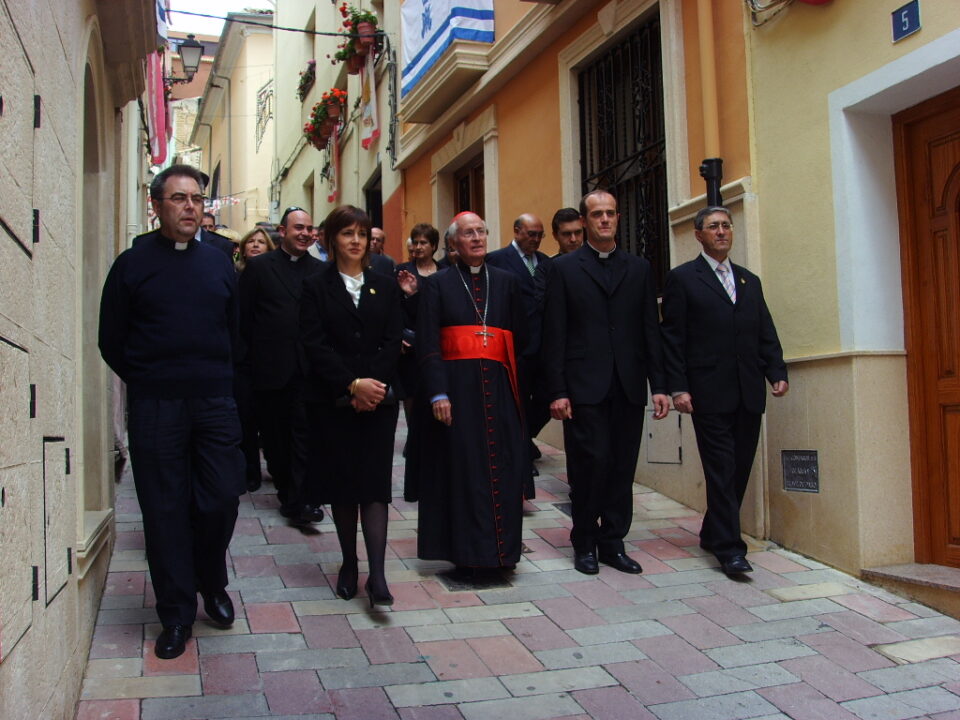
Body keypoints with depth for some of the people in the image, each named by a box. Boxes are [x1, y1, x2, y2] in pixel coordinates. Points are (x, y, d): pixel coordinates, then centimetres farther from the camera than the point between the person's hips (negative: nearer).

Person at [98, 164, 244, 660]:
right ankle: (176, 615, 16)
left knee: (221, 500, 1)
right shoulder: (132, 264, 1)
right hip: (155, 409, -2)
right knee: (165, 511, 3)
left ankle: (213, 585, 28)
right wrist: (148, 382, 5)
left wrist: (217, 379, 9)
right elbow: (112, 342, 4)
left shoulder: (219, 264, 10)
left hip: (215, 404, 2)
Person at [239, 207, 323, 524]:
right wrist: (253, 358, 1)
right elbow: (244, 316, 3)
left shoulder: (320, 270, 7)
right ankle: (286, 487, 27)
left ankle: (298, 501, -3)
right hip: (270, 368, 0)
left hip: (308, 367, 0)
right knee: (274, 434, 10)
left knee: (305, 434, -5)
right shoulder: (258, 267, 3)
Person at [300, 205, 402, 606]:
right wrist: (352, 385, -15)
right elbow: (314, 345, -6)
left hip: (379, 399, 1)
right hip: (333, 402, -1)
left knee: (375, 484, -5)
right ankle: (349, 565, 19)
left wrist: (373, 385, -12)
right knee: (341, 484, 5)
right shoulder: (317, 288, 5)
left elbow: (393, 342, 3)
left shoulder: (386, 287, 11)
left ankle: (377, 575, -8)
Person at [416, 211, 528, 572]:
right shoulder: (437, 284, 2)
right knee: (462, 469, 1)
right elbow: (428, 344, -5)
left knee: (503, 468, 4)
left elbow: (520, 338, 10)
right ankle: (467, 550, 13)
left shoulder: (506, 282, 11)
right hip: (457, 388, -3)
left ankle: (501, 548, 17)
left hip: (498, 388, 3)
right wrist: (437, 394, -13)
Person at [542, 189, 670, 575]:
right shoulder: (563, 268, 4)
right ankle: (585, 543, 13)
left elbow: (651, 330, 11)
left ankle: (613, 542, 19)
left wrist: (659, 385, 4)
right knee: (590, 464, -4)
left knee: (622, 468, 6)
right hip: (584, 387, -3)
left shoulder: (639, 268, 13)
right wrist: (557, 391, -7)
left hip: (629, 386, 3)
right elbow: (554, 335, -1)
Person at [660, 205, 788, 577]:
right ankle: (729, 548, -1)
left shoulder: (750, 281, 19)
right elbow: (673, 338, -3)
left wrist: (777, 372, 2)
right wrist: (678, 387, -11)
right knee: (721, 469, -6)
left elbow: (766, 335, 17)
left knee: (740, 469, 9)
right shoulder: (682, 278, 2)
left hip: (748, 393, 6)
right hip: (709, 392, -5)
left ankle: (713, 533, 25)